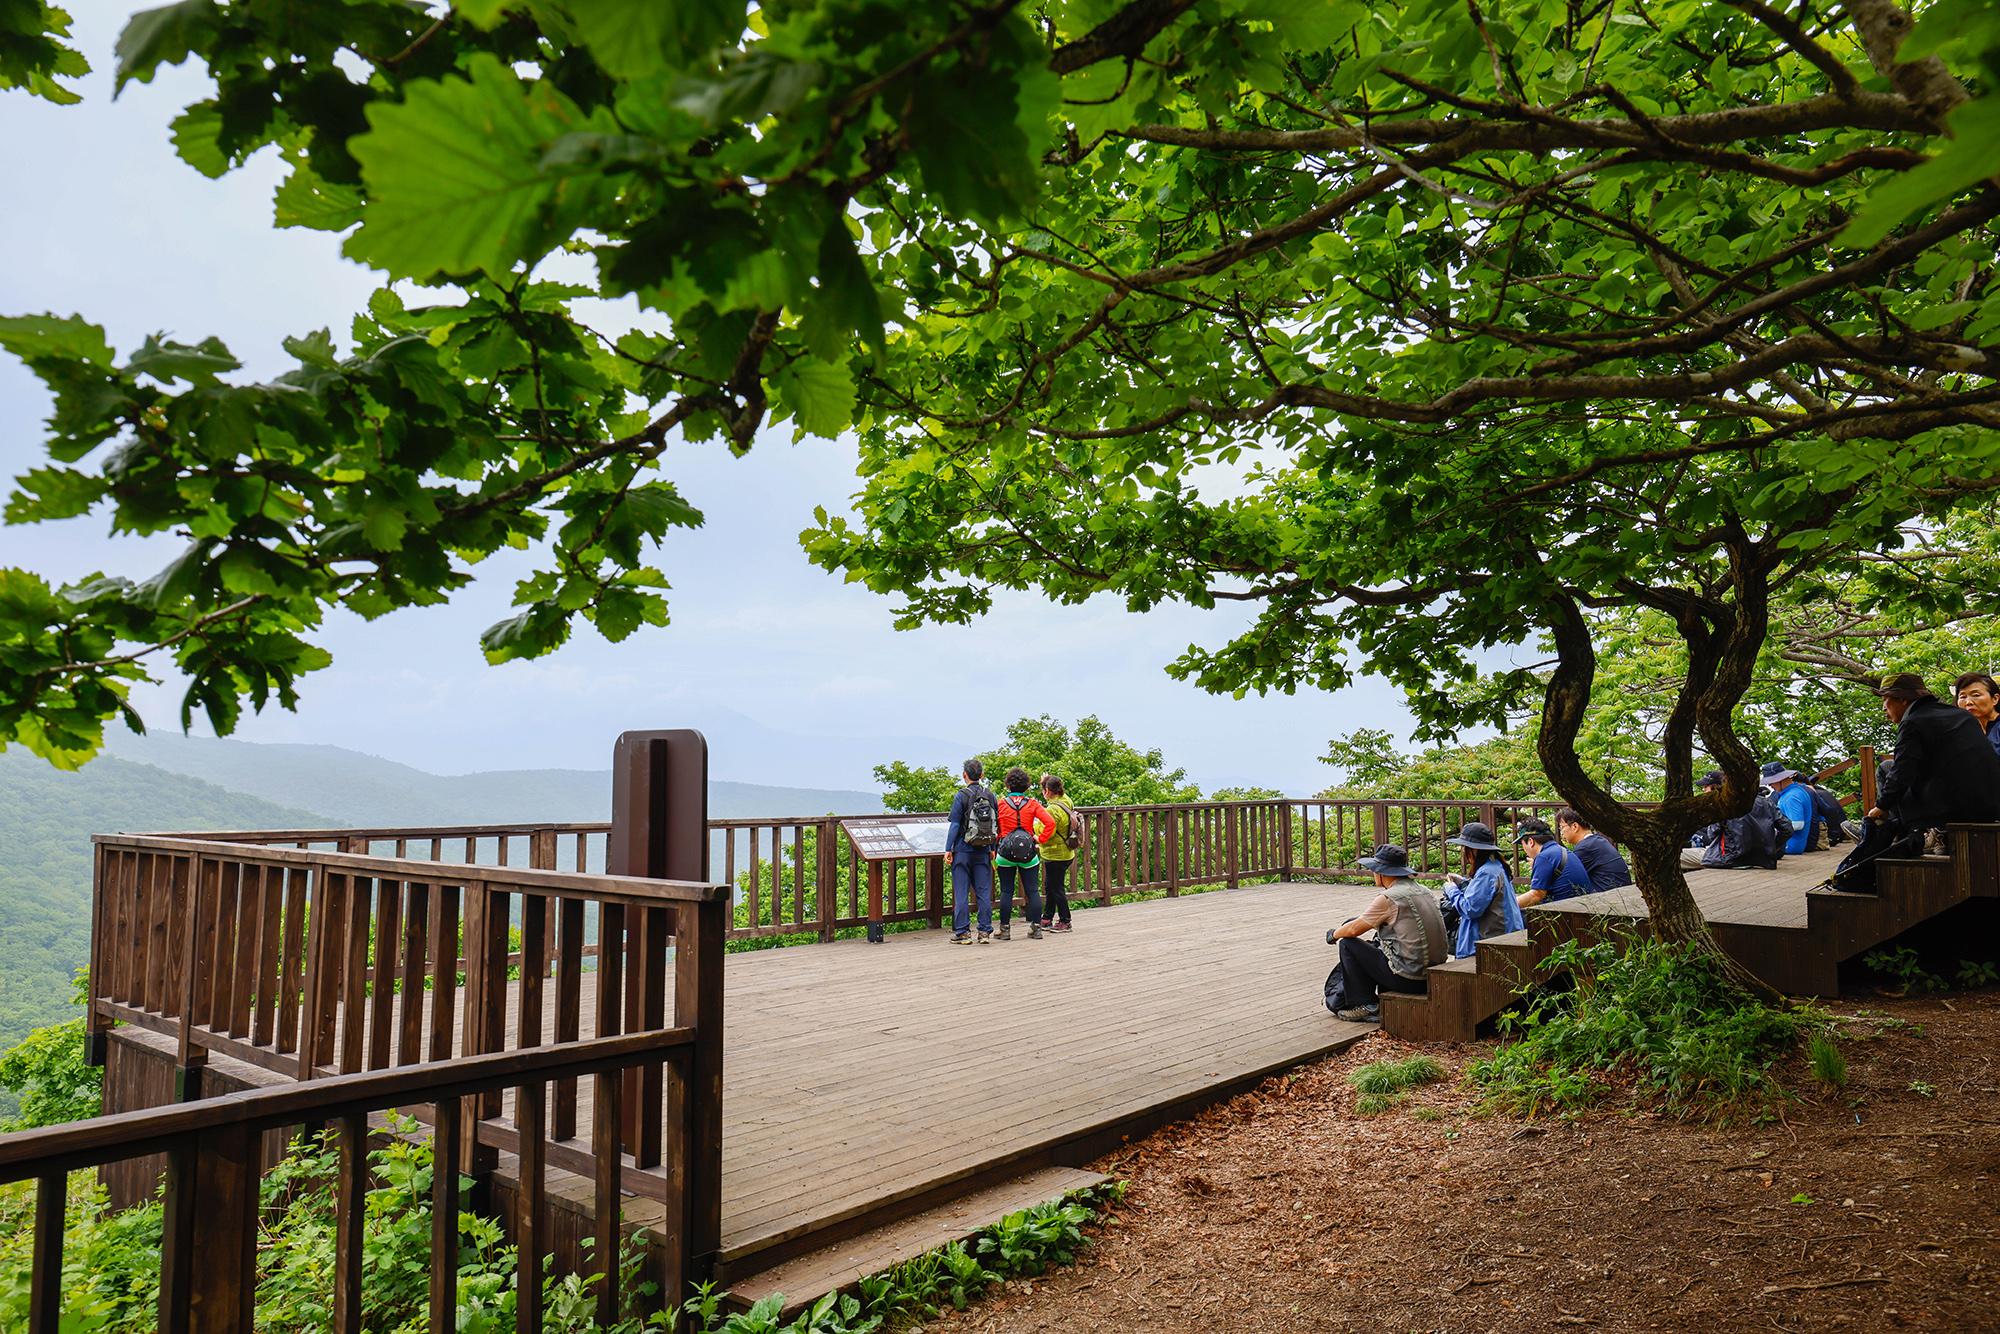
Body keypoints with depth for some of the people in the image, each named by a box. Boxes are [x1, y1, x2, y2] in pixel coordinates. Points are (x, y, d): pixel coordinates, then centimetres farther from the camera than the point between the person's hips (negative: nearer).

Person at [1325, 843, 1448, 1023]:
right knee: (1376, 944, 28)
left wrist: (1334, 934, 15)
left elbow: (1354, 929, -7)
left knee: (1348, 944, 3)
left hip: (1409, 978, -8)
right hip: (1434, 974, 8)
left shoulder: (1388, 898, -14)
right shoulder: (1425, 892, 10)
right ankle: (1383, 1006, 23)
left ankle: (1364, 1005, 5)